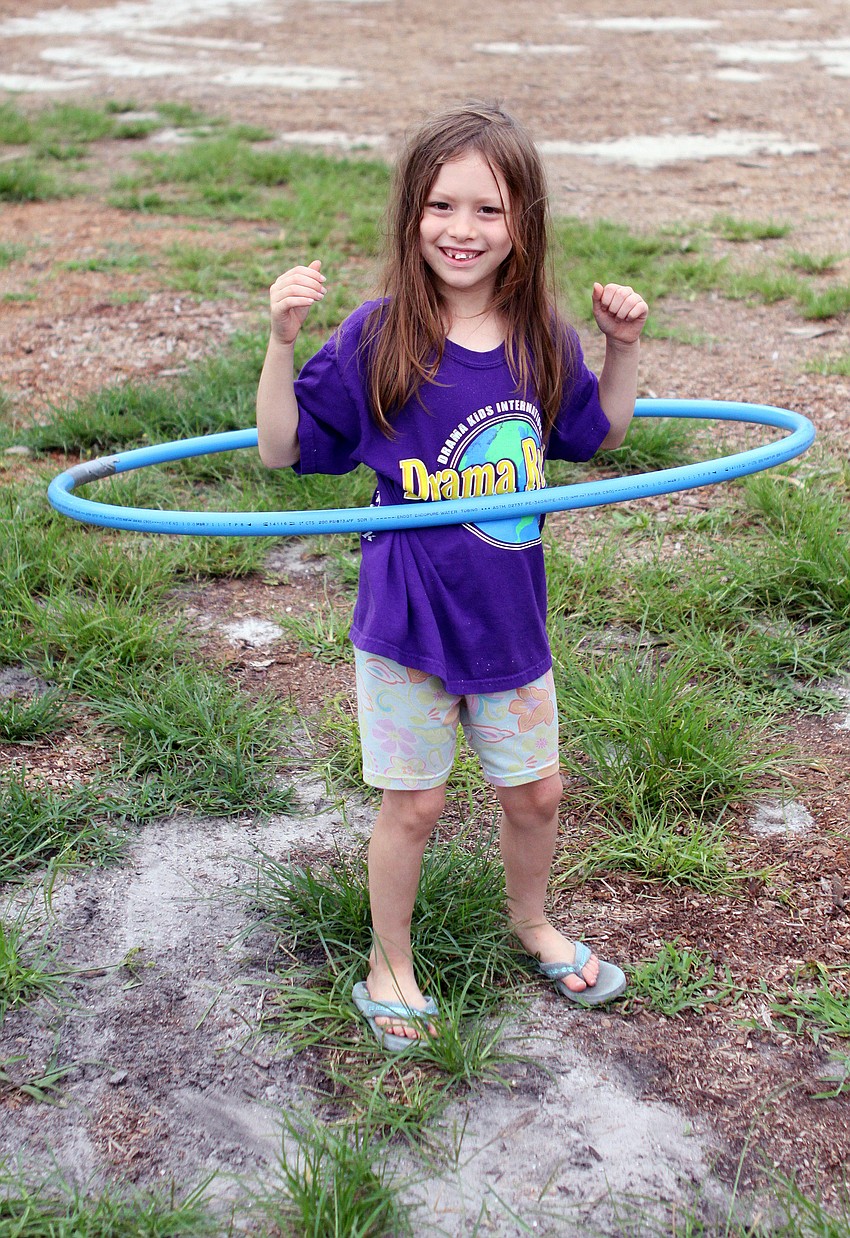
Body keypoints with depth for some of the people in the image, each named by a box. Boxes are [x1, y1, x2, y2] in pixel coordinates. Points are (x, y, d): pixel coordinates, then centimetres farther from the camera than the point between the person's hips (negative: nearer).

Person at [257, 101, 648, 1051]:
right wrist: (282, 341, -23)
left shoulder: (540, 337, -4)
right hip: (407, 619, -4)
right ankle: (389, 963, 35)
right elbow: (282, 449, -10)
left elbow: (597, 433, 15)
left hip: (511, 617, 4)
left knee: (535, 791, 19)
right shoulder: (377, 338, -15)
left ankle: (531, 922, 49)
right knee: (414, 803, 11)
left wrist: (623, 347, 0)